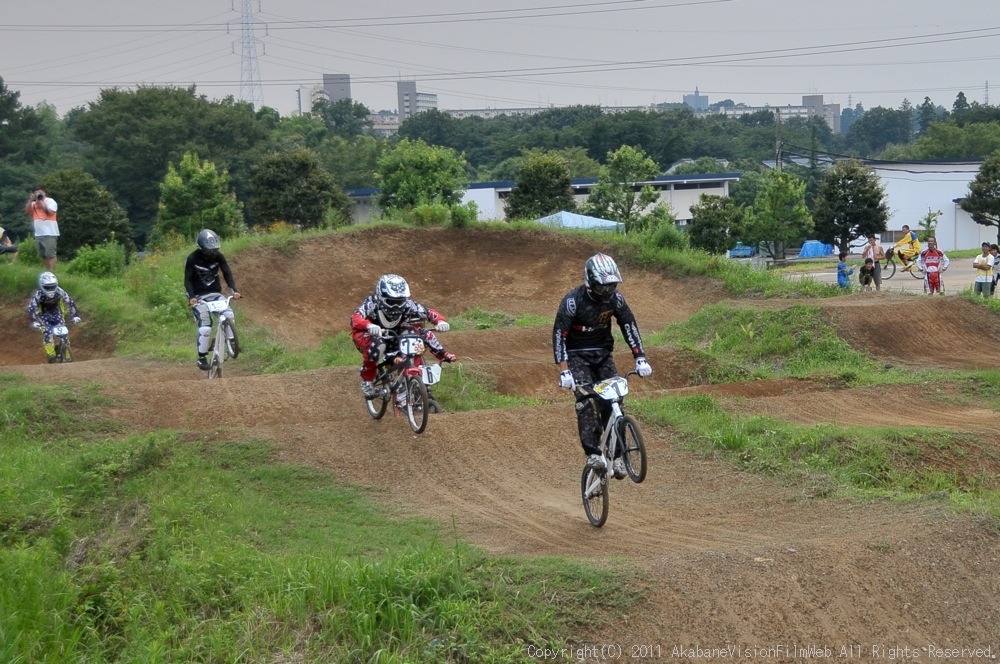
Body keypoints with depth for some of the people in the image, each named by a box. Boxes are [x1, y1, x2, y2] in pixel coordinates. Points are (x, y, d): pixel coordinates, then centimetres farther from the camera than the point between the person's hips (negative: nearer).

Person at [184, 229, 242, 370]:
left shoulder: (218, 256, -3)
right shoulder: (192, 259, -12)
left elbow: (227, 273, -5)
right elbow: (188, 280, -13)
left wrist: (234, 290, -21)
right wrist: (191, 297, -29)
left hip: (215, 293, 4)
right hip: (198, 297, -4)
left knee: (229, 316, -22)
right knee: (205, 328, -19)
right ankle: (202, 357, -5)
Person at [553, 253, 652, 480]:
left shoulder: (615, 298, -10)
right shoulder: (573, 300, -23)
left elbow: (629, 326, -1)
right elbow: (559, 334, -23)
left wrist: (640, 359, -10)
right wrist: (564, 371, -31)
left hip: (603, 353, 4)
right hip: (577, 355, -4)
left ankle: (616, 454, -6)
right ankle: (592, 453, -25)